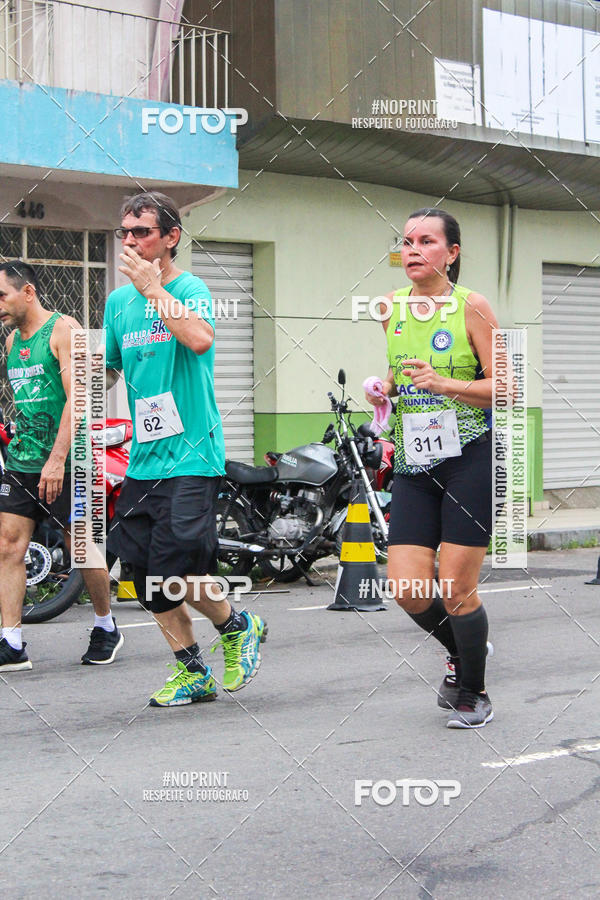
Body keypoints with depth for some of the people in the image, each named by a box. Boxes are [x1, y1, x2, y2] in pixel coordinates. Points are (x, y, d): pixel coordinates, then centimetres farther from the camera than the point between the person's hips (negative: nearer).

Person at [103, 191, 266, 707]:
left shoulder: (190, 288, -6)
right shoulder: (118, 301, 13)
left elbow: (200, 338, -27)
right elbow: (106, 371, 24)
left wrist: (153, 288, -19)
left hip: (191, 457, -7)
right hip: (143, 460, 7)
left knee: (176, 566, -14)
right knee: (146, 570, 5)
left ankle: (238, 627, 14)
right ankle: (192, 672, 18)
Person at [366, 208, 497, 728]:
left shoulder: (471, 306, -6)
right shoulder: (392, 307, 9)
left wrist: (444, 384, -22)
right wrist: (385, 388, 4)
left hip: (471, 457, -5)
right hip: (414, 464, 5)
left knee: (456, 589, -4)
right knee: (408, 589, -3)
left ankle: (473, 692, 20)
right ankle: (463, 650, 28)